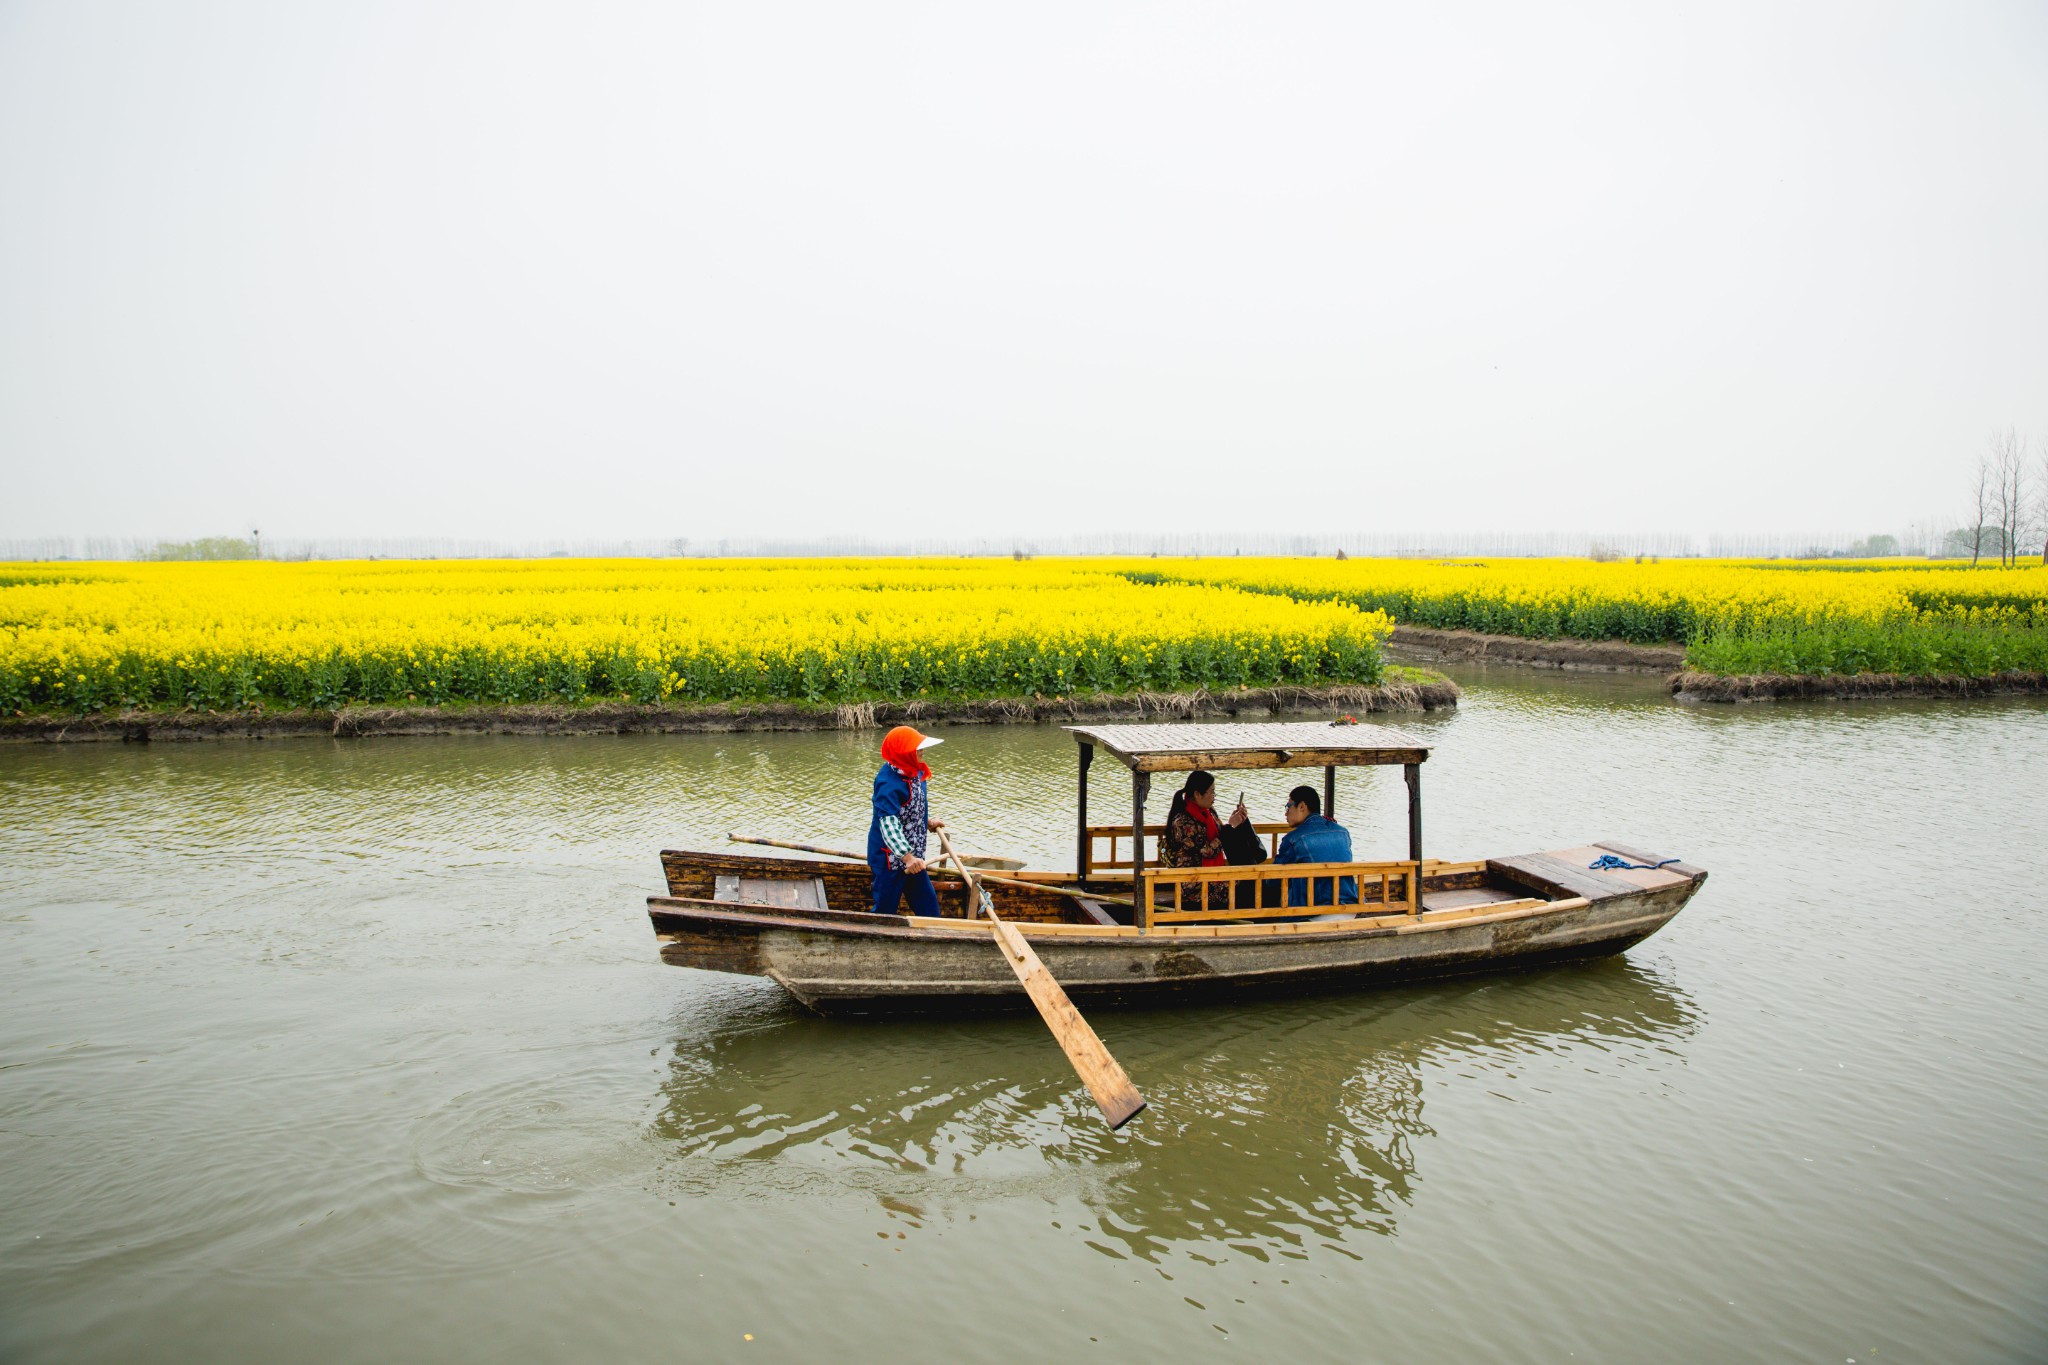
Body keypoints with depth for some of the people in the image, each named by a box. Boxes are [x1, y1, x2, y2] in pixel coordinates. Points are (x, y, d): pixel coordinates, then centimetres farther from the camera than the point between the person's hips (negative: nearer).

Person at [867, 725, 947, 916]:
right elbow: (888, 822, -34)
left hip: (913, 856, 9)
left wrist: (928, 822, 13)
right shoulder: (889, 782, -27)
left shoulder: (914, 772, 2)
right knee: (885, 909, 4)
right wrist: (907, 856, -40)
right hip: (891, 857, -9)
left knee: (928, 906, 15)